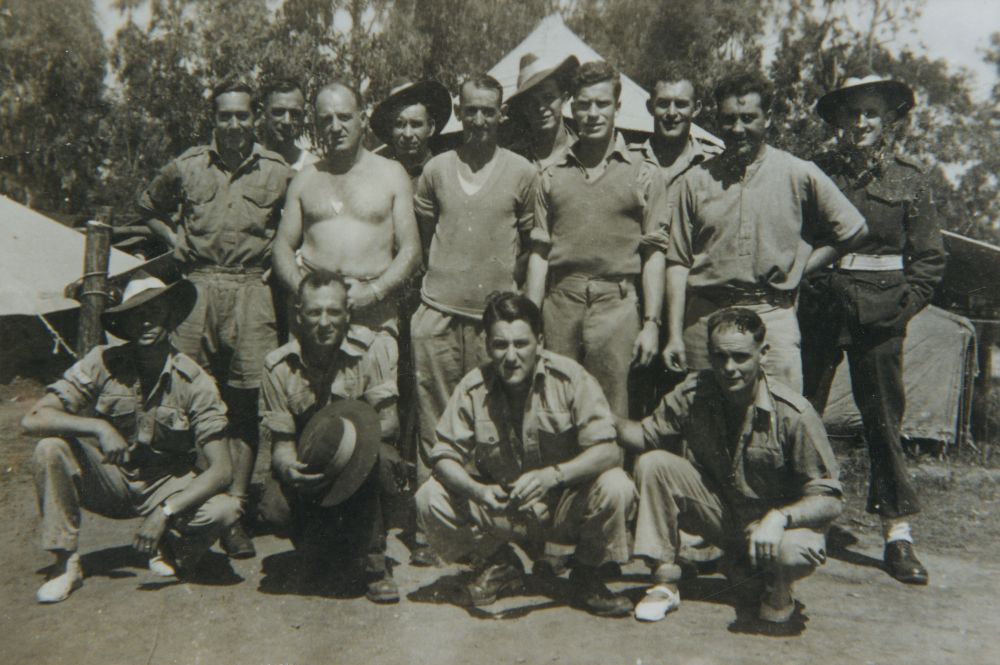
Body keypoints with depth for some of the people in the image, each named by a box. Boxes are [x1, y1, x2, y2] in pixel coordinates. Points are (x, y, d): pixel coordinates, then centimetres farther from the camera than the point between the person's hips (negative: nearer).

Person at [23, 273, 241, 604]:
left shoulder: (195, 382, -16)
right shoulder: (103, 363, -13)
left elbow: (221, 470, -19)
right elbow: (33, 419, -19)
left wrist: (167, 512, -30)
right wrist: (98, 427, -34)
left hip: (168, 487, -1)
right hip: (112, 481, 1)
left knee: (227, 509, -29)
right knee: (51, 449, -25)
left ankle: (169, 549, 5)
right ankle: (66, 564, -9)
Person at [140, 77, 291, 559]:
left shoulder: (277, 171, 6)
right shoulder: (187, 166, 10)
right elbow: (148, 206, 26)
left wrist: (276, 262, 3)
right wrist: (172, 240, 11)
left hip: (251, 292, -1)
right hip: (197, 287, 1)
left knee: (244, 405, -2)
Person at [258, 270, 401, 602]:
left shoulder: (375, 348, -13)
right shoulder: (278, 366, -8)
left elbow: (387, 424, -18)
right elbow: (281, 442, -8)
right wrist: (290, 469, -32)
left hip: (364, 464, -2)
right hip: (307, 467, 2)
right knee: (275, 508, -26)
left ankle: (373, 563, -16)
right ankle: (322, 547, 9)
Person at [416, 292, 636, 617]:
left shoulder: (569, 377, -16)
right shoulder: (473, 388, -9)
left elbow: (607, 450, -22)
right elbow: (445, 456, -9)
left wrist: (552, 475, -39)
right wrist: (477, 491, -31)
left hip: (566, 507, -2)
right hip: (500, 508, 2)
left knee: (615, 488, -32)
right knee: (430, 497, -19)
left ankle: (586, 576, 0)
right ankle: (497, 565, 10)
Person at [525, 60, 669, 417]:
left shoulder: (644, 174, 6)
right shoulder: (551, 176, 13)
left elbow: (653, 254, 2)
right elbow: (540, 252, 11)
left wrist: (651, 322, -5)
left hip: (616, 304, -2)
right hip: (559, 304, 2)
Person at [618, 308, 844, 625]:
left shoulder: (793, 413, -23)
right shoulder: (693, 394, -11)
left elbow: (830, 499, -20)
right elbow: (646, 436, -1)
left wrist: (779, 517, -38)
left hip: (776, 523, -3)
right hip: (720, 513, 4)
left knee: (798, 552, -38)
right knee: (653, 464, -19)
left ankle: (777, 585, 3)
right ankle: (665, 582, -6)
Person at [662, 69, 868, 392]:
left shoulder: (800, 175, 3)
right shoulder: (696, 181, 6)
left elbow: (852, 231, 13)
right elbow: (678, 262, 5)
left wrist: (798, 268, 2)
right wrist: (674, 335, -1)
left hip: (773, 317, -1)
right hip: (705, 315, 2)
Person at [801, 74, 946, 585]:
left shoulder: (909, 178, 6)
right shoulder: (817, 173, 6)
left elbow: (930, 259, 7)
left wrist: (902, 303, -4)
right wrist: (800, 285, 1)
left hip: (880, 312, 0)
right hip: (819, 307, 1)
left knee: (884, 419, 3)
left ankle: (897, 534, 11)